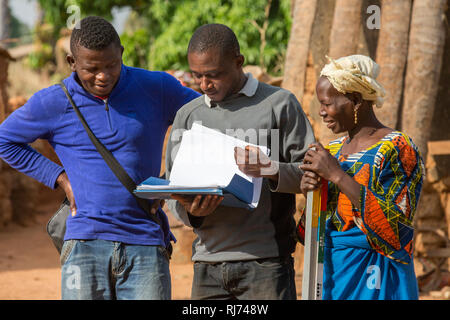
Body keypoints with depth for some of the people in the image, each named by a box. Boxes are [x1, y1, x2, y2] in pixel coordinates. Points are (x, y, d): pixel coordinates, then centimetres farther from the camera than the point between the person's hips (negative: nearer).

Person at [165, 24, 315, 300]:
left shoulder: (279, 104, 3)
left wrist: (270, 169, -19)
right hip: (208, 263, 4)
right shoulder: (188, 115, 15)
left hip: (266, 260, -4)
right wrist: (190, 210, -8)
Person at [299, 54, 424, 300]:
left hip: (372, 282, -6)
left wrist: (338, 176, -21)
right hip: (330, 275, 6)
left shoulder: (397, 149, -10)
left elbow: (396, 223, -21)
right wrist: (310, 193, -5)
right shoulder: (334, 150, 11)